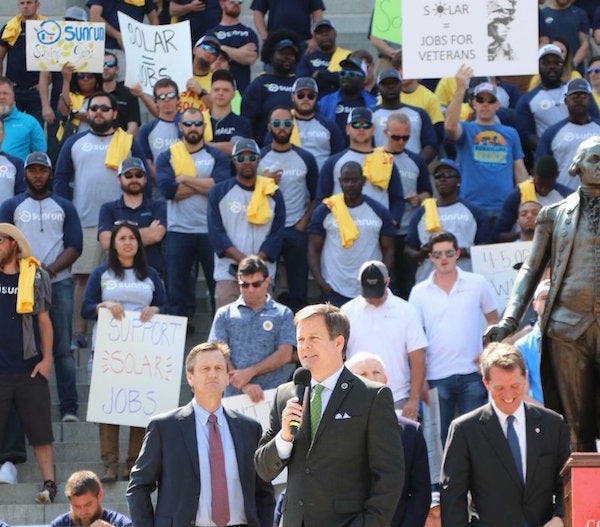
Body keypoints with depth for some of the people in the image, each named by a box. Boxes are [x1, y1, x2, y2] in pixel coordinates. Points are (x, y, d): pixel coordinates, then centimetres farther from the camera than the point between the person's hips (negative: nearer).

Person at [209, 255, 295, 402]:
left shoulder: (283, 314, 10)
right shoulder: (225, 314, 12)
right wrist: (243, 385, -12)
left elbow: (285, 355, 1)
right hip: (233, 394, 1)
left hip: (273, 395, -1)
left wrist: (250, 372, -10)